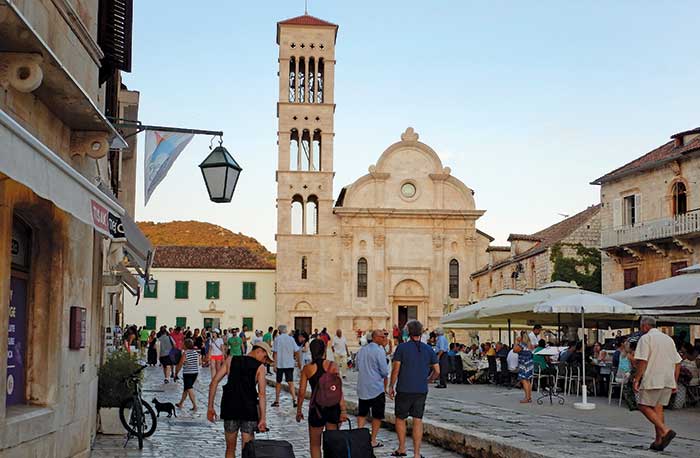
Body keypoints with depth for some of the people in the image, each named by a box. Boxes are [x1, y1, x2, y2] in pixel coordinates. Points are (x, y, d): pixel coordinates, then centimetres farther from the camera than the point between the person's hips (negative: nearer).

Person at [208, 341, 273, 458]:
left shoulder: (231, 360, 8)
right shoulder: (260, 367, -1)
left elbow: (214, 382, 1)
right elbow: (261, 394, -10)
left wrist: (210, 407, 3)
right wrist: (263, 419, -12)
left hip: (229, 409, 3)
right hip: (249, 411, -3)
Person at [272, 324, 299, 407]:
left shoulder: (277, 339, -5)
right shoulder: (291, 339, 1)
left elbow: (275, 352, -9)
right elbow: (296, 351, 2)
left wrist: (274, 364, -6)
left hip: (280, 364, -1)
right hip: (290, 364, 1)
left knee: (278, 382, 11)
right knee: (290, 382, 1)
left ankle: (277, 401, 17)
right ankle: (294, 399, -15)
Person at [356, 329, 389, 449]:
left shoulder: (362, 350, 6)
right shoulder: (379, 351, -14)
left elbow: (357, 366, 16)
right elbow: (385, 372, -13)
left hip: (362, 388, 6)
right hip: (377, 388, -6)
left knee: (362, 413, 15)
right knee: (377, 416, 5)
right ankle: (373, 441, 7)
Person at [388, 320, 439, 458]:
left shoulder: (402, 348, -8)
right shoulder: (428, 349, 2)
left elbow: (395, 369, -8)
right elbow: (437, 371, 5)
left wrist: (391, 386, 3)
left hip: (404, 390, -3)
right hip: (421, 390, 3)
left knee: (400, 419, 13)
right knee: (418, 420, 6)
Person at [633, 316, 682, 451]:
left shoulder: (646, 338, -4)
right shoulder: (669, 339, 18)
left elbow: (642, 361, -14)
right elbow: (677, 363, 17)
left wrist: (637, 380, -10)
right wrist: (674, 382, 20)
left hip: (652, 379, -7)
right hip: (668, 380, 7)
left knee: (644, 407, 0)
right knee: (658, 408, 10)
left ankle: (665, 430, -15)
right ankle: (659, 441, 6)